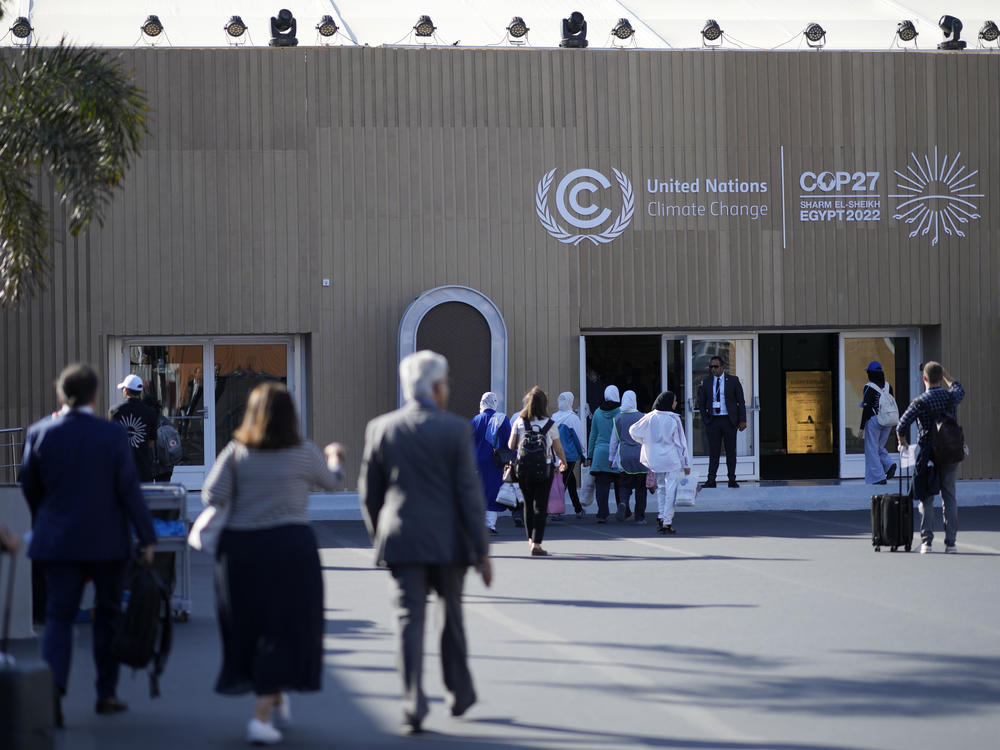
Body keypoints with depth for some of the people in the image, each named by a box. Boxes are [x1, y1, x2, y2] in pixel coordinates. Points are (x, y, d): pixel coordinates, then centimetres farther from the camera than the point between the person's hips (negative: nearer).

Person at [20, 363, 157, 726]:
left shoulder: (40, 433, -4)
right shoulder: (113, 434, -9)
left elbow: (29, 486, 6)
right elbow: (129, 489, -9)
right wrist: (147, 537, -4)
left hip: (57, 542, 1)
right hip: (107, 542, -1)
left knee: (58, 617, 3)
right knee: (108, 614, 14)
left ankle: (52, 688, -19)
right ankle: (106, 693, 19)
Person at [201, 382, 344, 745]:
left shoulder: (236, 452, -1)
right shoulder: (303, 453, -3)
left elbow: (212, 497, -9)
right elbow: (332, 481, 16)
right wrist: (335, 457, 37)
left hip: (239, 547, 3)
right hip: (289, 545, -2)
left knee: (247, 628, 19)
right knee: (282, 632, 3)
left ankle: (275, 696, 35)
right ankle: (261, 716, -5)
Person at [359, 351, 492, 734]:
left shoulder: (380, 428, 2)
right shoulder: (455, 430, -6)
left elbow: (369, 491, 7)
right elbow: (469, 492, -8)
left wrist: (379, 537, 21)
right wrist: (481, 550, -4)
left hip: (402, 541, 1)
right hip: (448, 541, -1)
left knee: (409, 620, -1)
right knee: (451, 616, 16)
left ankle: (414, 706, -11)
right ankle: (460, 693, 28)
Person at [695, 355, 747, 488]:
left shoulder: (733, 380, 2)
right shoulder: (706, 383, 8)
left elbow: (741, 401, 3)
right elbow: (701, 403, 14)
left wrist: (742, 420, -4)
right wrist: (705, 419, 3)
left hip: (729, 420, -1)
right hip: (713, 421, 1)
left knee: (731, 451, 2)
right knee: (713, 451, 0)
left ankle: (732, 480, 8)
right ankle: (711, 480, 1)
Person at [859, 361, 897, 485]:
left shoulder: (869, 387, -12)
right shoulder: (888, 386, 8)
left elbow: (866, 408, -14)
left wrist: (862, 427, -11)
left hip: (873, 420, -7)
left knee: (872, 449, 2)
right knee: (879, 447, 21)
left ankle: (879, 477, -1)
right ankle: (889, 464, -4)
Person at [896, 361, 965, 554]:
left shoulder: (920, 402, -12)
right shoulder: (951, 397, -1)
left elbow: (901, 427, -15)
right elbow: (959, 389, 25)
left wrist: (903, 442, 4)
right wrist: (945, 374, 33)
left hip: (928, 455, -3)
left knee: (926, 499, 4)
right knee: (949, 497, 7)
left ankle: (926, 541, -3)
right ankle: (950, 542, 4)